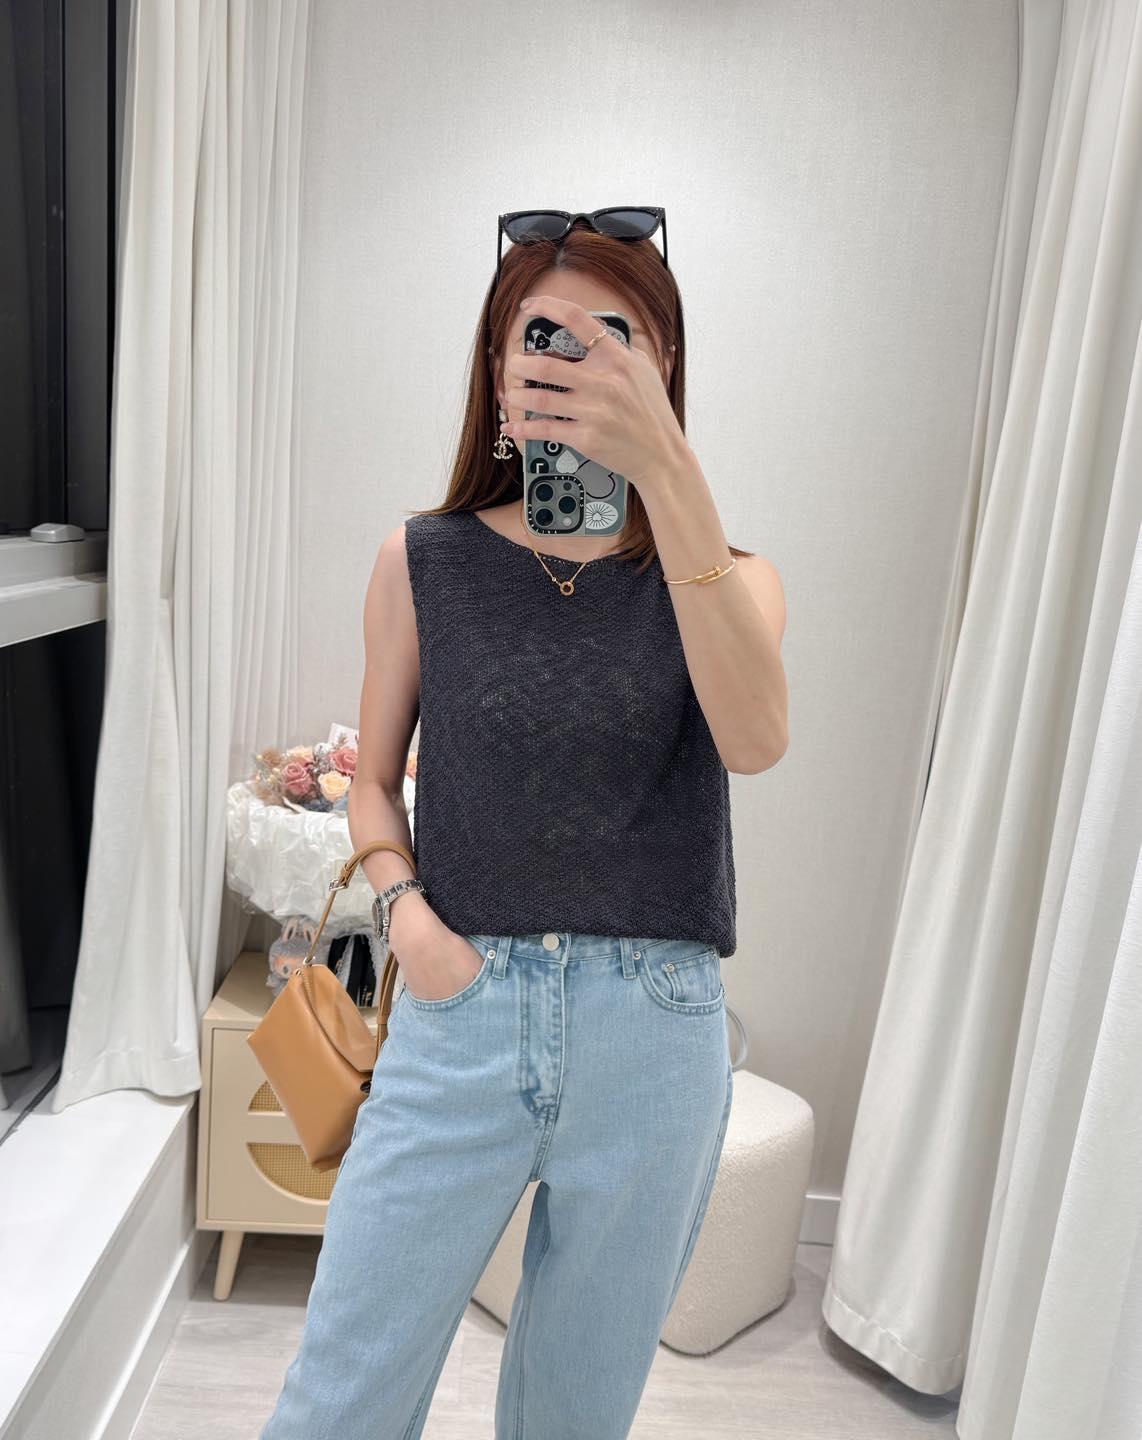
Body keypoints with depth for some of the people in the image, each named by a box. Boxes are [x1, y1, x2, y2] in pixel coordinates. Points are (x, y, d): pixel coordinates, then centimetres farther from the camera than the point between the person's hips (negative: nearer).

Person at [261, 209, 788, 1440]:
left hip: (653, 1031, 1)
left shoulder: (725, 577, 0)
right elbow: (374, 779, 11)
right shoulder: (425, 561, 2)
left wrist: (666, 468, -30)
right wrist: (403, 907, -8)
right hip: (458, 1014, 0)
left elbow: (753, 740, -22)